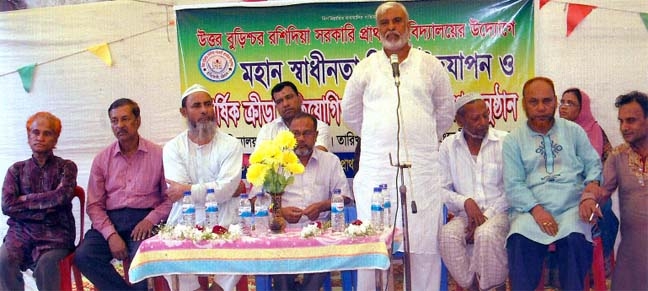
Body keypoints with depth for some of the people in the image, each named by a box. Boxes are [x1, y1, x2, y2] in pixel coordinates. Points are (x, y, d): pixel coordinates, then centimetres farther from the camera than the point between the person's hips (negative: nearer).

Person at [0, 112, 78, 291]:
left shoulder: (66, 167, 8)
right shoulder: (16, 170, 13)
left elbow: (63, 196, -10)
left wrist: (25, 199, -3)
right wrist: (47, 205, -8)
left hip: (55, 231, -2)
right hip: (22, 230, 2)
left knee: (45, 264, -32)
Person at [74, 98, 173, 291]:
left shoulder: (158, 155, 3)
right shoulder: (102, 159, 11)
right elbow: (94, 205, 6)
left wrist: (150, 220, -16)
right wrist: (111, 234, -10)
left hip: (144, 219, -3)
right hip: (110, 220, 3)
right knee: (83, 256, -23)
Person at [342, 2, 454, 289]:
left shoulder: (430, 65, 10)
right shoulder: (366, 67, 9)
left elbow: (445, 111, 18)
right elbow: (350, 112, 19)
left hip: (421, 168, 0)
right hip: (376, 169, 0)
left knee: (424, 240, 1)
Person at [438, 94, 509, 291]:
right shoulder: (448, 146, 6)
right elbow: (442, 189, 6)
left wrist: (487, 215, -12)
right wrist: (465, 202, -14)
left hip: (499, 212, -2)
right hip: (465, 214, 2)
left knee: (487, 234, -34)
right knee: (447, 235, -29)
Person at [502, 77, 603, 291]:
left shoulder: (574, 131, 17)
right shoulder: (513, 141, 10)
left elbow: (593, 163, 18)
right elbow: (513, 185, 1)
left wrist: (593, 182, -6)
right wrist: (536, 209, -15)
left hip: (572, 206, 1)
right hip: (531, 207, -1)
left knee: (576, 238, -31)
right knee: (519, 239, -31)